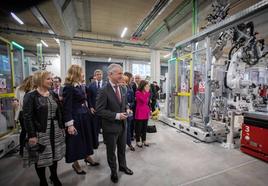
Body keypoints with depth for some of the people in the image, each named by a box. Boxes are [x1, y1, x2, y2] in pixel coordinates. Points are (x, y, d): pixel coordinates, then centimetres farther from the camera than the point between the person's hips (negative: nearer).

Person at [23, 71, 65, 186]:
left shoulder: (53, 94, 6)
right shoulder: (30, 96, -10)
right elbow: (27, 117, -13)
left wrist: (62, 127, 8)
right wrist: (32, 135, -16)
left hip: (55, 131, 5)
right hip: (40, 132, -5)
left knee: (55, 155, 16)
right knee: (41, 158, 11)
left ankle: (54, 176, 39)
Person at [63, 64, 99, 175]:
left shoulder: (80, 86, 7)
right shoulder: (68, 88, -17)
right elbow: (67, 107, -18)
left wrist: (88, 111, 12)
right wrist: (69, 124, -19)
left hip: (85, 116, 8)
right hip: (75, 118, -8)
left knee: (87, 138, 19)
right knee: (76, 141, 9)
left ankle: (87, 157, 41)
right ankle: (75, 164, 32)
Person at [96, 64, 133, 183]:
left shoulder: (121, 89, 3)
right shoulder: (103, 91, -19)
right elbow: (99, 111, -21)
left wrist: (126, 110, -4)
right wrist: (116, 115, -25)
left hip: (122, 125, 6)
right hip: (111, 127, -6)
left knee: (122, 149, 25)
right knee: (111, 151, 18)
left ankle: (123, 166, 50)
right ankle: (113, 171, 43)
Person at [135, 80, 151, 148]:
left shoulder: (147, 92, 9)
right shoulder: (138, 93, -12)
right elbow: (144, 100, -25)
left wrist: (149, 110, 13)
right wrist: (147, 92, -23)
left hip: (146, 112, 7)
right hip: (139, 113, -6)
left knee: (145, 127, 15)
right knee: (139, 127, 6)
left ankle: (144, 140, 29)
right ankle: (138, 141, 22)